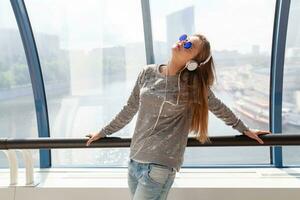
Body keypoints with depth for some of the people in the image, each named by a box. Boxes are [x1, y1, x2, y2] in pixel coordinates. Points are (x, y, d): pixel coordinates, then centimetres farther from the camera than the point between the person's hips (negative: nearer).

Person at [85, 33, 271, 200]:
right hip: (134, 160, 5)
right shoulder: (147, 73, 4)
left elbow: (218, 108, 11)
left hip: (161, 165, -5)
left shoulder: (194, 85, -5)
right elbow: (130, 109, 15)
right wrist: (104, 132, 23)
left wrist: (245, 130, 21)